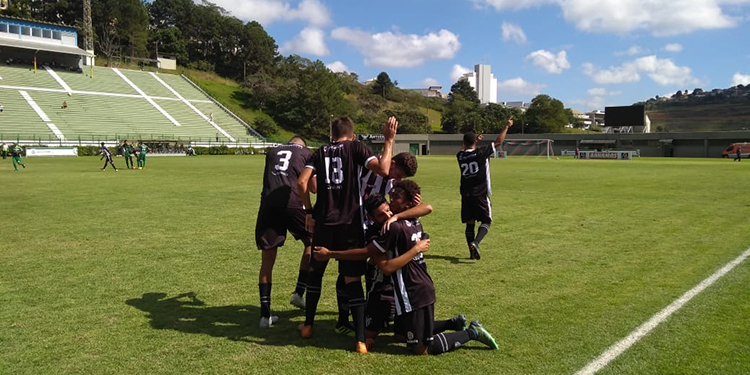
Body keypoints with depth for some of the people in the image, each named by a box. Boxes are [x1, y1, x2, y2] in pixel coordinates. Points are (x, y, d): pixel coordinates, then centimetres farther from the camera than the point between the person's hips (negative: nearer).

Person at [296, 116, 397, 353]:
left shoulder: (320, 153, 10)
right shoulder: (356, 148, 1)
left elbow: (302, 182, -3)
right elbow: (383, 170, -15)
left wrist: (309, 212, 8)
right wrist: (389, 140, -4)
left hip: (324, 223, 2)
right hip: (350, 224, -2)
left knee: (315, 271, 21)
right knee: (352, 279, 1)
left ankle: (308, 326, 31)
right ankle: (360, 340, -1)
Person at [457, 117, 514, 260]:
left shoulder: (460, 156, 2)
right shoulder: (481, 153, -9)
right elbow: (498, 142, -2)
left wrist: (474, 141, 36)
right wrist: (506, 127, 9)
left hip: (466, 195, 4)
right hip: (480, 195, -4)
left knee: (469, 223, 9)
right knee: (486, 221, 4)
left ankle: (472, 251, 8)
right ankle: (475, 243, -19)